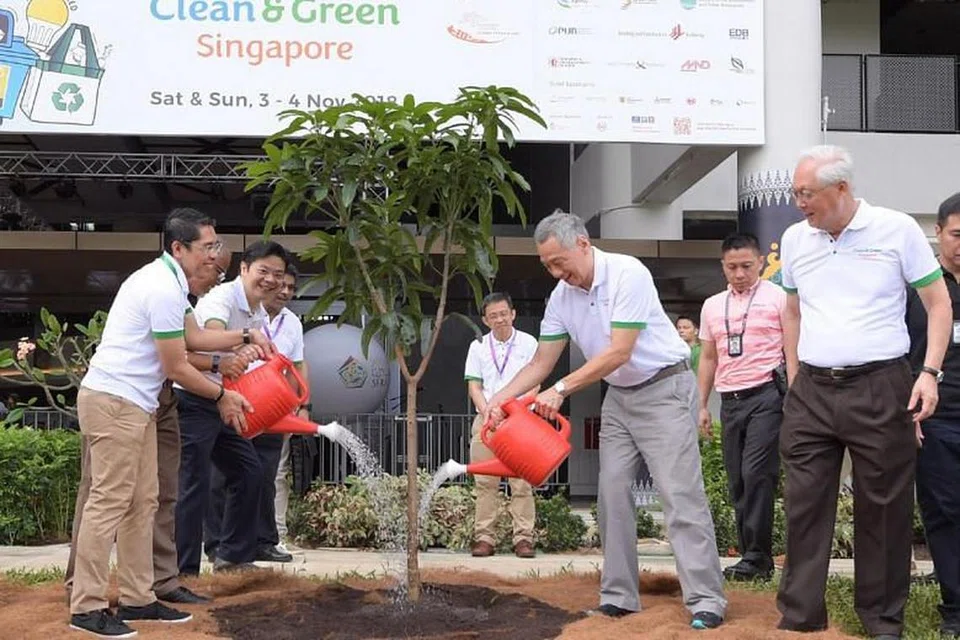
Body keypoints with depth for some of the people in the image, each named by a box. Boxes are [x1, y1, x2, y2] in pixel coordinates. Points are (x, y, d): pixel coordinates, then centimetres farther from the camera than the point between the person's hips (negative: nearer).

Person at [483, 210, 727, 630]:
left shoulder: (627, 274, -21)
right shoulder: (560, 298, 0)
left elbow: (619, 352, -25)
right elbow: (541, 363, 3)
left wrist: (562, 390, -27)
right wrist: (501, 397, -13)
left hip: (663, 389, -7)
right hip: (618, 396, 7)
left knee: (680, 494, -11)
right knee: (612, 493, 3)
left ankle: (706, 599, -7)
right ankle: (619, 596, 10)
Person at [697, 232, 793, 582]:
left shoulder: (778, 298, 1)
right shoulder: (712, 306, 16)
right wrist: (702, 405, 17)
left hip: (765, 395, -6)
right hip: (730, 400, 6)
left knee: (756, 474, -13)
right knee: (737, 481, 6)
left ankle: (757, 557, -6)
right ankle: (751, 556, 14)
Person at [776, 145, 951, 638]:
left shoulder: (897, 229, -4)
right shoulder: (794, 239, 8)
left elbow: (938, 304, 1)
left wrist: (930, 372, -9)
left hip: (880, 388, -3)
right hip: (811, 391, 4)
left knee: (884, 508, 5)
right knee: (804, 506, 4)